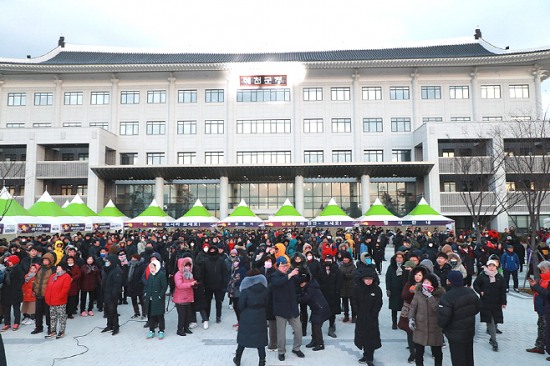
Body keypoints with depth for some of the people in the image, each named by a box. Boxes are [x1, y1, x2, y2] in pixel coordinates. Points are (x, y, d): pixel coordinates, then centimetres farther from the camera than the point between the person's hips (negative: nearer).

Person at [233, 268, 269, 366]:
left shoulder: (246, 290, -13)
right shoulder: (265, 289, -3)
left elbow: (241, 305, -11)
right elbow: (267, 304, 1)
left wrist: (246, 310, 8)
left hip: (247, 317, -2)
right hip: (261, 316, 2)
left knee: (243, 337, 13)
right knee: (260, 338, 9)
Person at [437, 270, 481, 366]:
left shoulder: (447, 297, -28)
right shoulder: (470, 291, -3)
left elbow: (443, 317, -29)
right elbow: (478, 306, 12)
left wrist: (442, 325, -7)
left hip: (456, 334, -7)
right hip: (470, 330, 8)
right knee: (469, 358, 24)